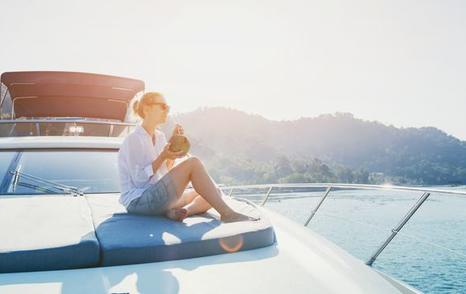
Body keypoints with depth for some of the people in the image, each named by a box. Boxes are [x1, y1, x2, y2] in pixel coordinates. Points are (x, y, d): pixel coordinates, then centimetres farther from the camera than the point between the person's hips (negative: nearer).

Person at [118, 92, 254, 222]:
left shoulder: (159, 136, 14)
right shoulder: (134, 139, -11)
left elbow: (165, 171, 12)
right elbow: (139, 179, -16)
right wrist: (162, 156, -23)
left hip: (156, 197, 9)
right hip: (138, 201, -9)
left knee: (216, 193, -1)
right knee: (193, 163, -24)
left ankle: (180, 211, -26)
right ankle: (227, 213, -25)